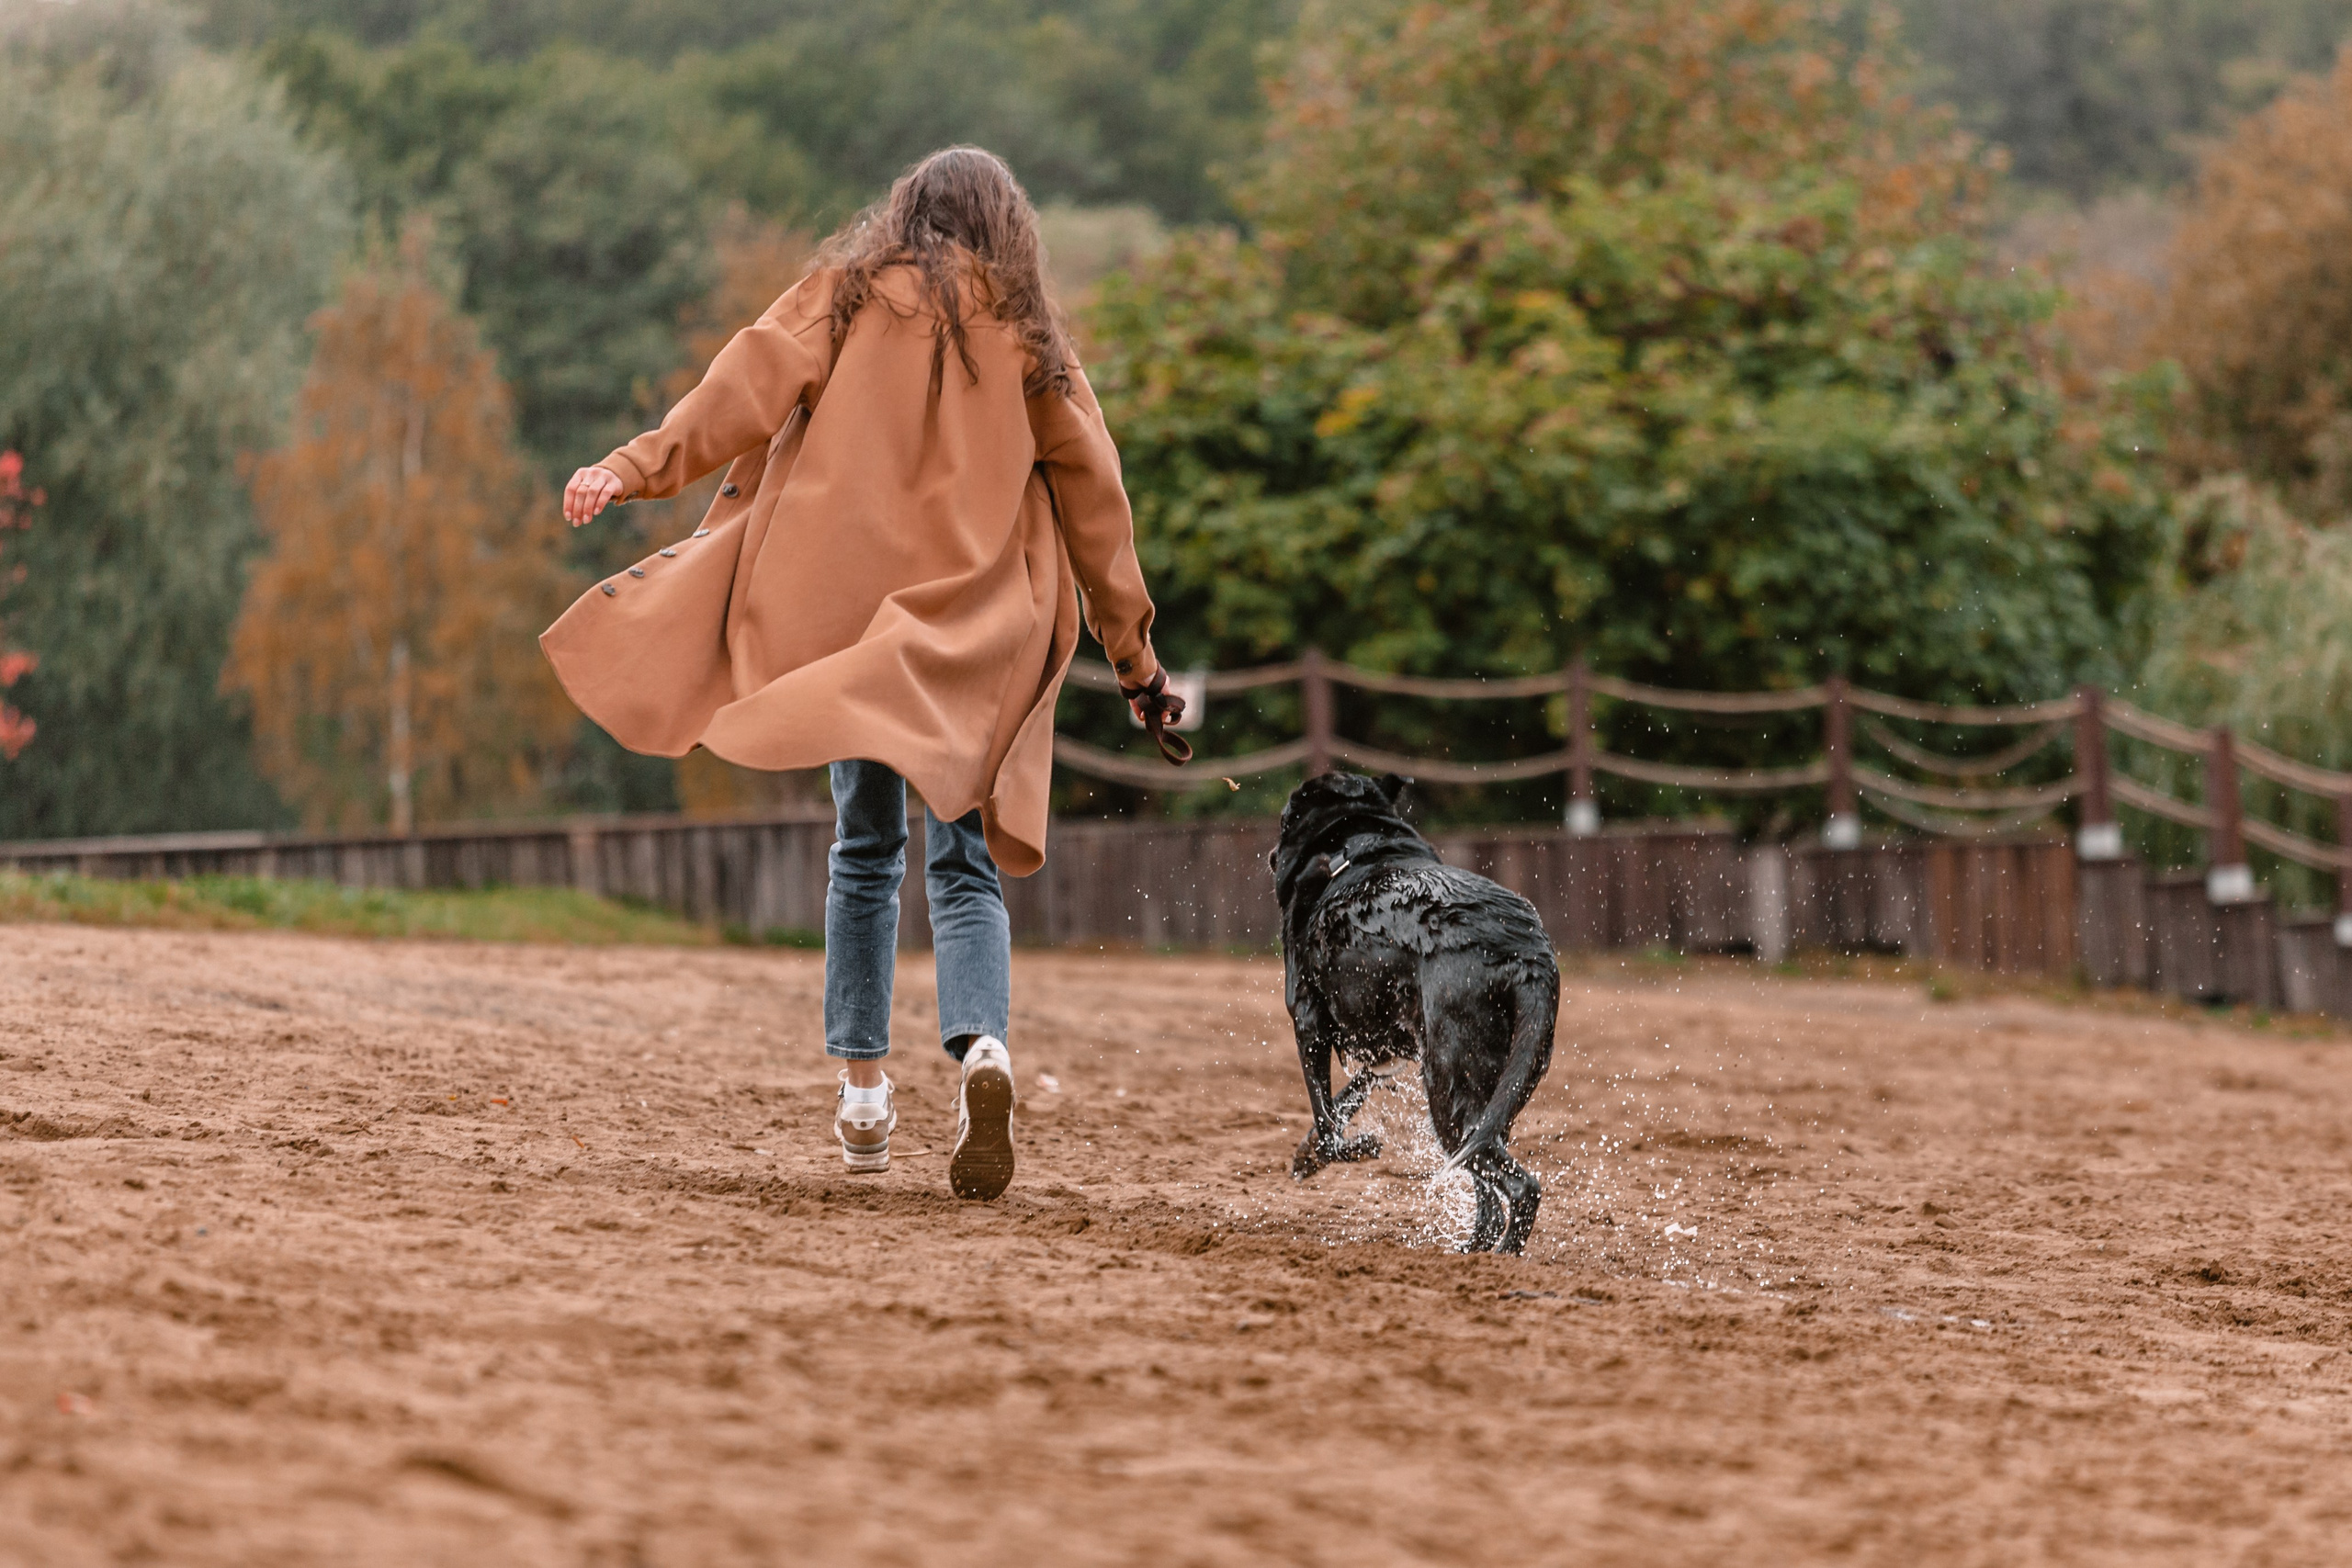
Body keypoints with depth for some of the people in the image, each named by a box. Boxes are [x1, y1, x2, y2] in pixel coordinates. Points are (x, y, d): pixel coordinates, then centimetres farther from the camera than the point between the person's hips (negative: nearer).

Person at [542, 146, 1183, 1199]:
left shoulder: (848, 295, 7)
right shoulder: (1028, 339, 10)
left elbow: (753, 383, -8)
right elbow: (1093, 501, 11)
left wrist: (634, 469, -12)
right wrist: (1133, 657, 16)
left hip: (850, 620, 0)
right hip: (977, 638, 0)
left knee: (865, 847, 13)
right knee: (964, 866, 1)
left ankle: (862, 1086, 8)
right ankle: (982, 1048, -25)